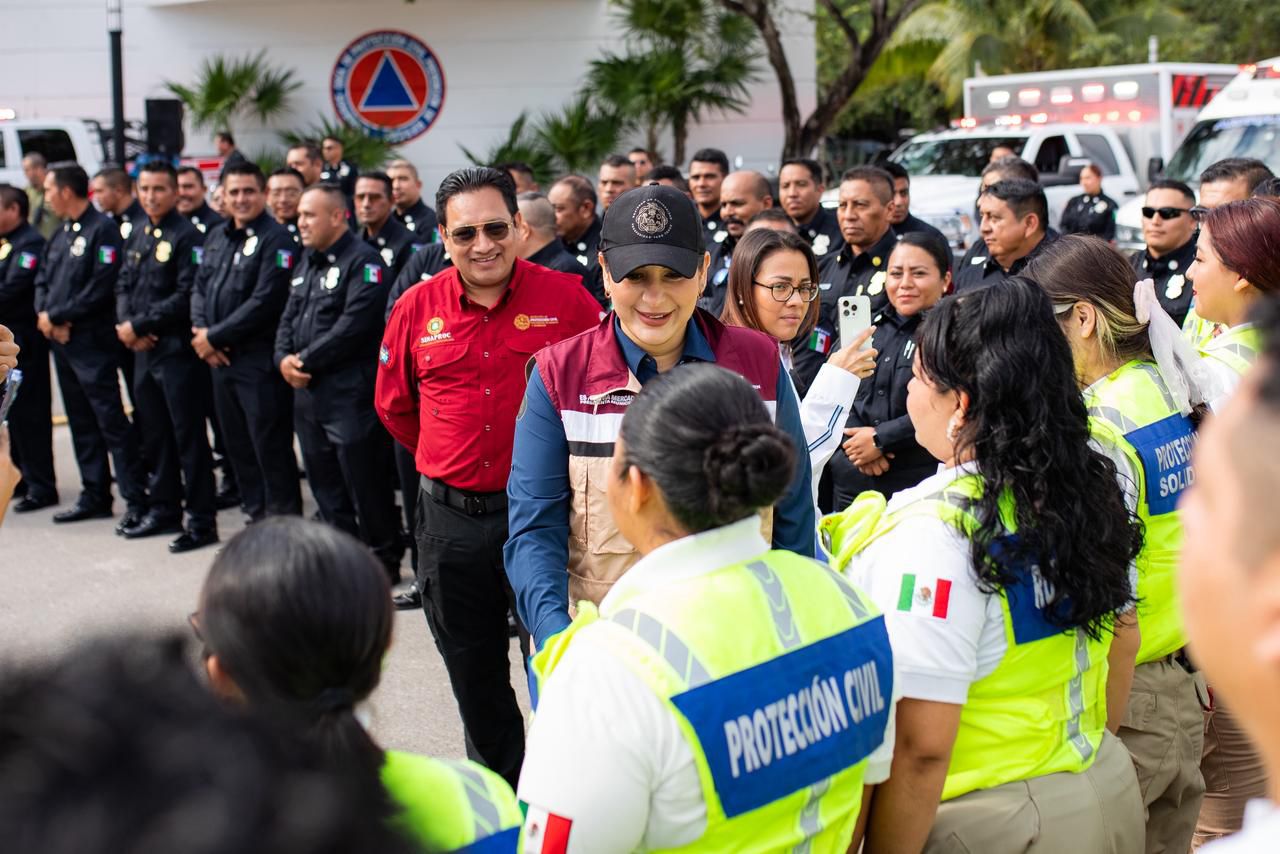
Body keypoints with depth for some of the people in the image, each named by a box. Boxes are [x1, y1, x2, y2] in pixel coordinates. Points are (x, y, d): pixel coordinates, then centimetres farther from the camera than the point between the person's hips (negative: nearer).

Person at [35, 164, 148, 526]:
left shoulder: (103, 231, -11)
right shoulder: (61, 234, 16)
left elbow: (100, 289, -19)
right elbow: (43, 279, 17)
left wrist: (56, 316, -14)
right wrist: (44, 314, -3)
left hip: (93, 343, -9)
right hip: (62, 341, 9)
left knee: (111, 421, -9)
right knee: (82, 423, 13)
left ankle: (136, 500, -7)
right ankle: (95, 497, 21)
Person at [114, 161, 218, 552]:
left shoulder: (187, 236, -10)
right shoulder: (137, 235, 14)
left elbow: (186, 297, -17)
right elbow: (124, 285, 15)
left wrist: (138, 325, -15)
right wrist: (125, 324, -4)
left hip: (176, 348, -8)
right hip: (142, 349, 8)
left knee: (188, 435, -4)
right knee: (154, 433, 14)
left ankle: (201, 521, 0)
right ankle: (163, 509, 25)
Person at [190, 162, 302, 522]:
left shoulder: (275, 239, -11)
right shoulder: (216, 237, 14)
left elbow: (265, 302, -19)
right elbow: (200, 288, 17)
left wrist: (215, 336, -15)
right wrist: (200, 332, -2)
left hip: (259, 360, -8)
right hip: (220, 358, 8)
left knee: (271, 447, -4)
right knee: (237, 445, 14)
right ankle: (257, 516, 26)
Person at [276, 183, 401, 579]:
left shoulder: (363, 261, -11)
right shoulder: (308, 261, 17)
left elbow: (353, 325, -20)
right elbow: (289, 317, 17)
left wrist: (307, 360, -16)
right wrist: (284, 358, -3)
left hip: (349, 393, -9)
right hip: (307, 390, 9)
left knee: (363, 482, -3)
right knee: (324, 482, 15)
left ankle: (383, 558, 9)